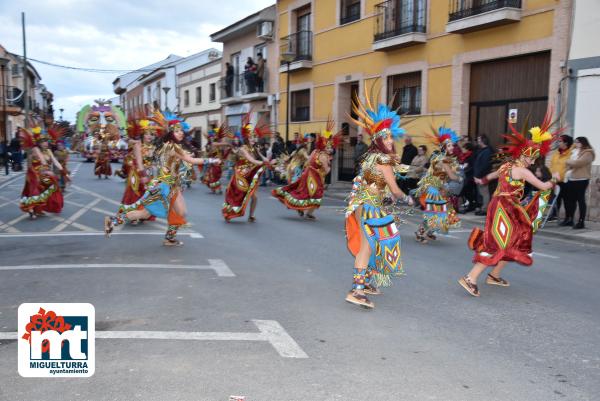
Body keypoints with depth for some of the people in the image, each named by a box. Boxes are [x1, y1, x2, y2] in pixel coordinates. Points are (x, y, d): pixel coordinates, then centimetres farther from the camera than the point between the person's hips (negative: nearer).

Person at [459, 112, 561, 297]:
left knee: (512, 243, 19)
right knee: (497, 246, -11)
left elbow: (493, 174, 32)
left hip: (501, 207, 9)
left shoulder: (506, 165, 11)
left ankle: (494, 275, 27)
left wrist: (482, 180, 53)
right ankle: (470, 278, -17)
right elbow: (543, 187, -6)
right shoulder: (523, 171, -13)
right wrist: (554, 179, 14)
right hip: (505, 209, -9)